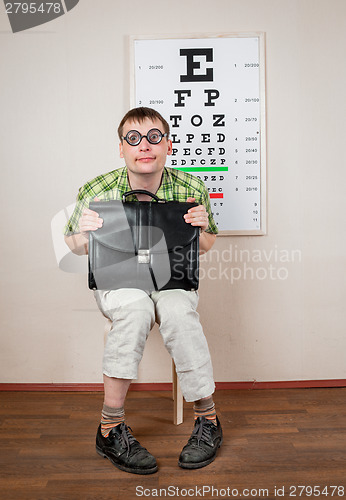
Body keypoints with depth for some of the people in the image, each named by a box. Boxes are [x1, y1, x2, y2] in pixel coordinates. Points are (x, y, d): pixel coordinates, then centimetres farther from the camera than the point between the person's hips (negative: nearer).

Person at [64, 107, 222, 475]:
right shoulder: (97, 192, -11)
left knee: (178, 310, -32)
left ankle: (207, 420, -11)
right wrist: (84, 235, -21)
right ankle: (111, 427, -19)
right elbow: (74, 246, 3)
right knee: (136, 308, -34)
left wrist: (201, 230, -19)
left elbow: (205, 247, 5)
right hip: (117, 280, 0)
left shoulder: (191, 190, -8)